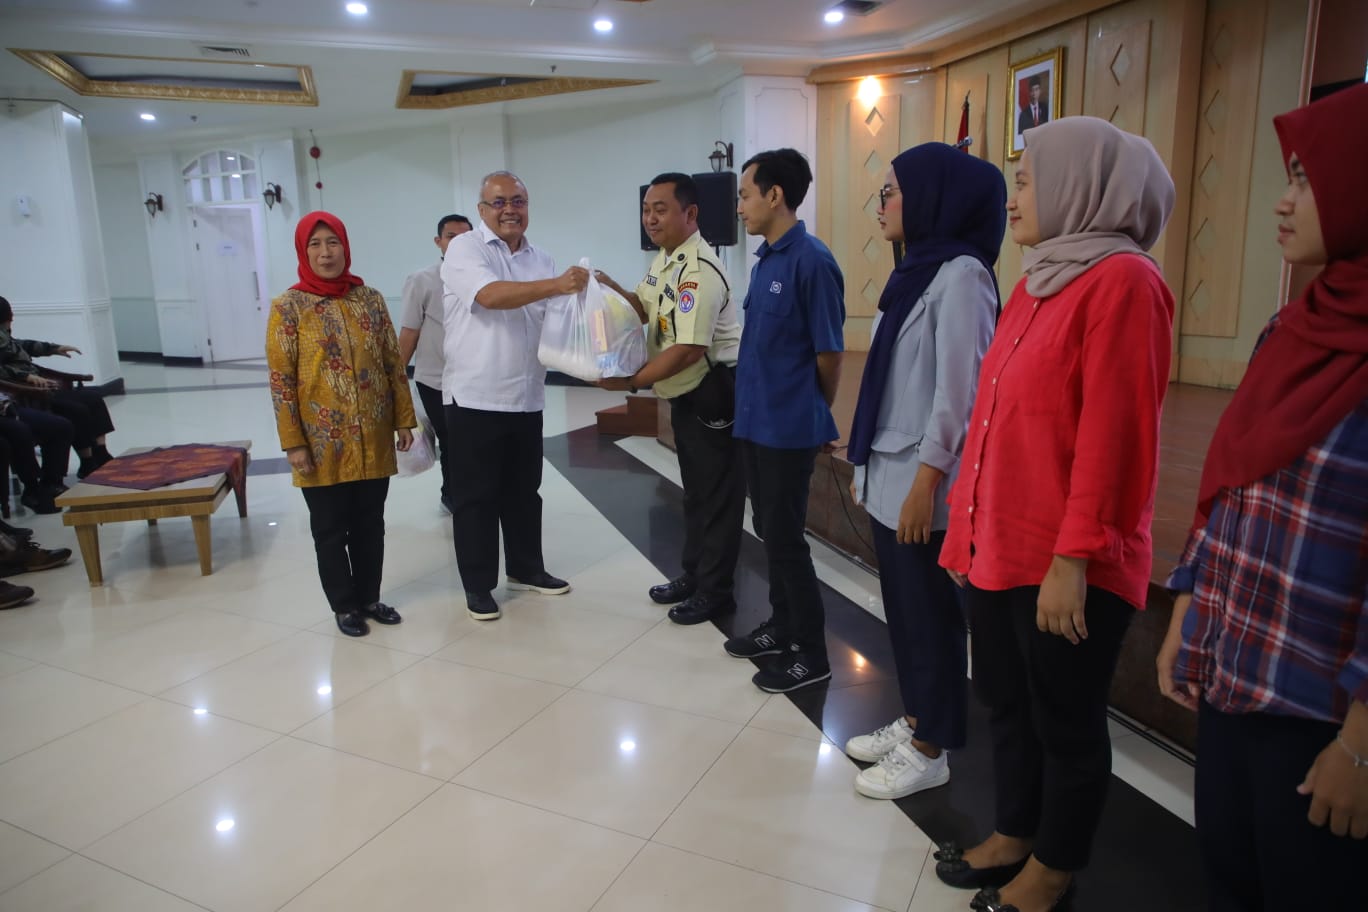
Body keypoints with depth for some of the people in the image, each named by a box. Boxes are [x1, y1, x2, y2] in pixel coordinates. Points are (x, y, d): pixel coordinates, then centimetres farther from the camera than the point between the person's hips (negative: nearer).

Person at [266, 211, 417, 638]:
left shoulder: (370, 299, 4)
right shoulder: (288, 307, -5)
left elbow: (393, 363, 7)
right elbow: (281, 380, -6)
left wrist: (403, 419, 4)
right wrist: (293, 442, -10)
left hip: (373, 440, 3)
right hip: (323, 443, -3)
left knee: (370, 524, 13)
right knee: (331, 529, 9)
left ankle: (369, 597, 29)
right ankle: (344, 606, 24)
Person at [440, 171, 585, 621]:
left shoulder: (541, 259, 11)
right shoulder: (464, 249, -7)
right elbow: (490, 296, -26)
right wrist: (556, 285, -35)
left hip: (527, 398, 6)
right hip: (475, 397, -5)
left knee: (523, 490, 17)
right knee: (476, 495, 5)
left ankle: (526, 568, 32)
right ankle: (478, 584, 16)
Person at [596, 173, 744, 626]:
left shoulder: (698, 272, -24)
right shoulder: (663, 260, 7)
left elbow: (689, 349, -30)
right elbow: (649, 310, 19)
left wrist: (630, 381, -25)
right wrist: (613, 291, 0)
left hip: (715, 391, -10)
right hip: (686, 393, 10)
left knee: (716, 492, 1)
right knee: (694, 488, 19)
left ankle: (714, 590, 13)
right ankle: (693, 575, 33)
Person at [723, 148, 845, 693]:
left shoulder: (811, 261, -16)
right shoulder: (764, 260, 10)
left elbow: (829, 353, -12)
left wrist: (814, 416, 1)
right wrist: (754, 404, 15)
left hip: (788, 428, -8)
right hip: (756, 421, 8)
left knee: (785, 538, 0)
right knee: (769, 531, 17)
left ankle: (811, 654, 15)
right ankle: (782, 627, 33)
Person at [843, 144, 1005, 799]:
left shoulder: (961, 274, -14)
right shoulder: (916, 271, 13)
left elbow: (959, 389, -18)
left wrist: (926, 481, -19)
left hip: (921, 479, -8)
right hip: (888, 473, 8)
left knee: (929, 610, 3)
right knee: (901, 604, 15)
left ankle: (929, 750, 18)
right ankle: (914, 719, 31)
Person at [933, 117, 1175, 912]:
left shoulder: (1123, 281, -12)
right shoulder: (1039, 282, 15)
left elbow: (1113, 435, -19)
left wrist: (1074, 558, -20)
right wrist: (966, 529, 16)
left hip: (1063, 563, -8)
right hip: (999, 547, 8)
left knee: (1066, 721, 9)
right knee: (1008, 705, 18)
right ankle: (1014, 837, 37)